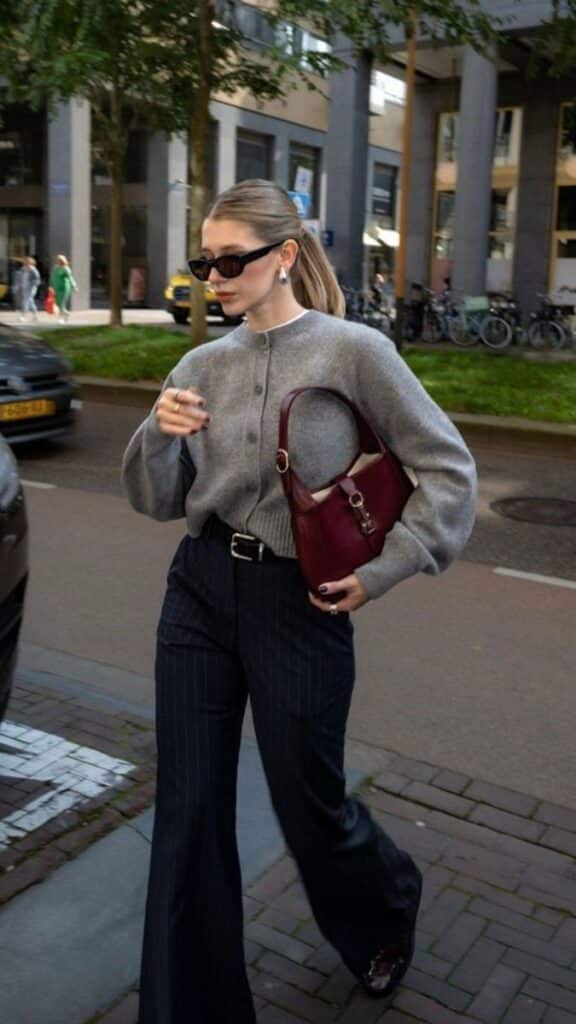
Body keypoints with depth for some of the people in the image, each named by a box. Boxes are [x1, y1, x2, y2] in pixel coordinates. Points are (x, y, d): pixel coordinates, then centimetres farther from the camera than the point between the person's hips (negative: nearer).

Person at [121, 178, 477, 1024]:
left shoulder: (353, 351, -8)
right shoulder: (202, 366, 5)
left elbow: (449, 470, -4)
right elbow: (158, 503, 8)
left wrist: (382, 573, -7)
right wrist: (160, 435, -12)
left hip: (300, 601, -4)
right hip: (199, 591, 4)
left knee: (308, 802, 12)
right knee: (189, 810, 8)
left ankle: (388, 909, 48)